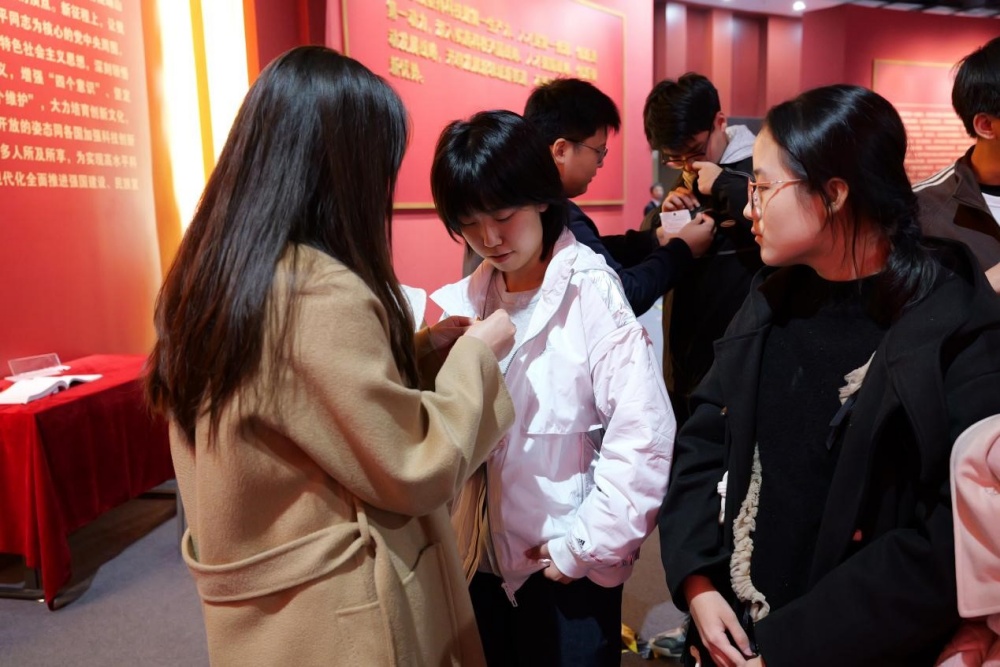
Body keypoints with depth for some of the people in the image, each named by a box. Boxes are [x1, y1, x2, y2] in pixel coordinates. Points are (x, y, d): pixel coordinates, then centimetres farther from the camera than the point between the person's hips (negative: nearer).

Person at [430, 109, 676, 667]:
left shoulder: (591, 295, -13)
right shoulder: (463, 303, 0)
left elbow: (644, 432, -18)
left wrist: (585, 544, -14)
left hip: (567, 572, -4)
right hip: (480, 564, 5)